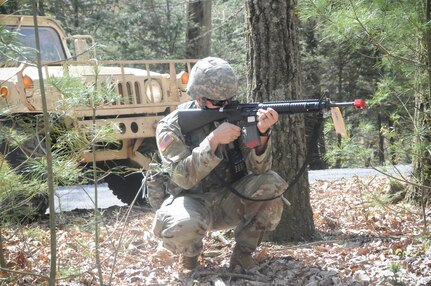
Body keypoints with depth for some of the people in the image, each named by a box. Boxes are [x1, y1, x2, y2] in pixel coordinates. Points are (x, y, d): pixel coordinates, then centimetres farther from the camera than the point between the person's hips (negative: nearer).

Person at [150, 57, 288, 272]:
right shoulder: (171, 127, -14)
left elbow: (257, 169, -14)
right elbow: (184, 177, -27)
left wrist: (262, 133, -34)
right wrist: (213, 140, -37)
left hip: (229, 201, 3)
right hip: (193, 202, -3)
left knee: (271, 184, -24)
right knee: (184, 225, -38)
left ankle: (243, 251, -4)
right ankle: (189, 253, 1)